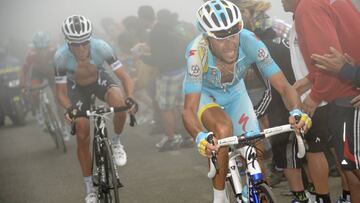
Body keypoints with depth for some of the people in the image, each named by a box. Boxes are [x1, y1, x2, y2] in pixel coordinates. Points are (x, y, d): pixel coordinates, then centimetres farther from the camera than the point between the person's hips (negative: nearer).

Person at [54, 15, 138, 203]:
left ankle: (117, 142, -5)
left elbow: (124, 77, -28)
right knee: (82, 137, -4)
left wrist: (130, 97, -46)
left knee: (119, 102, -34)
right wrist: (69, 108, -43)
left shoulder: (101, 47, -34)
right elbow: (61, 92, -23)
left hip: (99, 79, 0)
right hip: (77, 87, 0)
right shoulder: (61, 56, -33)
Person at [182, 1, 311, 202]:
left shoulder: (249, 42, -33)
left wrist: (296, 111, -51)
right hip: (204, 94, -3)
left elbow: (284, 86, -30)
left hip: (235, 91, 3)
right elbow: (189, 109, -41)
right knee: (224, 128, -33)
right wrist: (200, 137, -61)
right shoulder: (197, 52, -38)